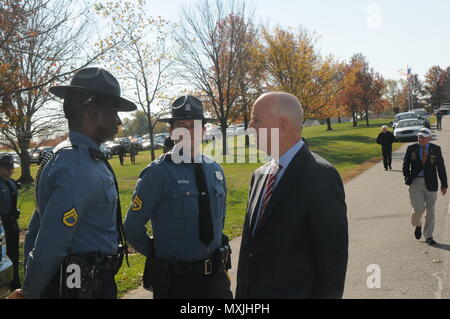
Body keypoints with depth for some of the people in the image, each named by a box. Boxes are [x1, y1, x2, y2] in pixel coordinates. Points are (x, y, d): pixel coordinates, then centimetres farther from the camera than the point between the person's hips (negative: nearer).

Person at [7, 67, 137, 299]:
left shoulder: (65, 156, 7)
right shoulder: (82, 170, -24)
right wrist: (31, 292, -8)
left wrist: (28, 289, 17)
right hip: (85, 287, -9)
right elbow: (48, 248, -26)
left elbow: (35, 230, 13)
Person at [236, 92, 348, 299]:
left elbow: (333, 256, -15)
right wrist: (242, 292, 9)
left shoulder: (321, 176, -16)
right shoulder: (260, 175, 6)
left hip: (295, 291, -6)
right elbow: (249, 244, 10)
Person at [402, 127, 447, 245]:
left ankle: (428, 237, 17)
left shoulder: (436, 149, 1)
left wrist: (444, 184, 5)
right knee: (419, 209, -10)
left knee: (430, 211, 5)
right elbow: (405, 165, 7)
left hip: (430, 184, 1)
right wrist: (408, 179, -5)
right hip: (415, 183, -1)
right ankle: (417, 225, 24)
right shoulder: (411, 149, 0)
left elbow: (441, 167, 6)